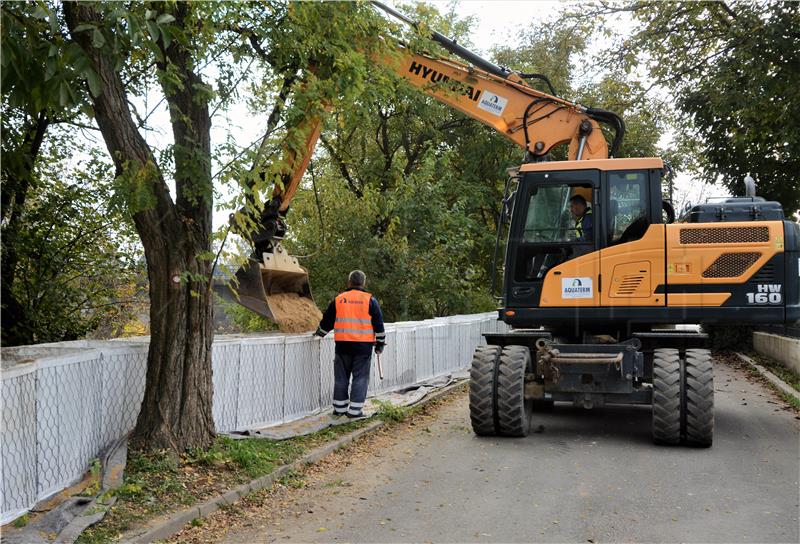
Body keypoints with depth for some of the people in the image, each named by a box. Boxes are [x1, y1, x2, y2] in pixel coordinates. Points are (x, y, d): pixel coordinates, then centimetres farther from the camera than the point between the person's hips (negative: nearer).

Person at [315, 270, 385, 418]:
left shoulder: (338, 300, 5)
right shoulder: (370, 300, -1)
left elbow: (326, 321, 14)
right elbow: (378, 324, 1)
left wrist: (319, 333, 33)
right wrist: (380, 343, 11)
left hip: (343, 345, 2)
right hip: (363, 346, -2)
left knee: (341, 377, 12)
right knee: (360, 378, 4)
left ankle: (339, 408, 16)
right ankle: (355, 410, 1)